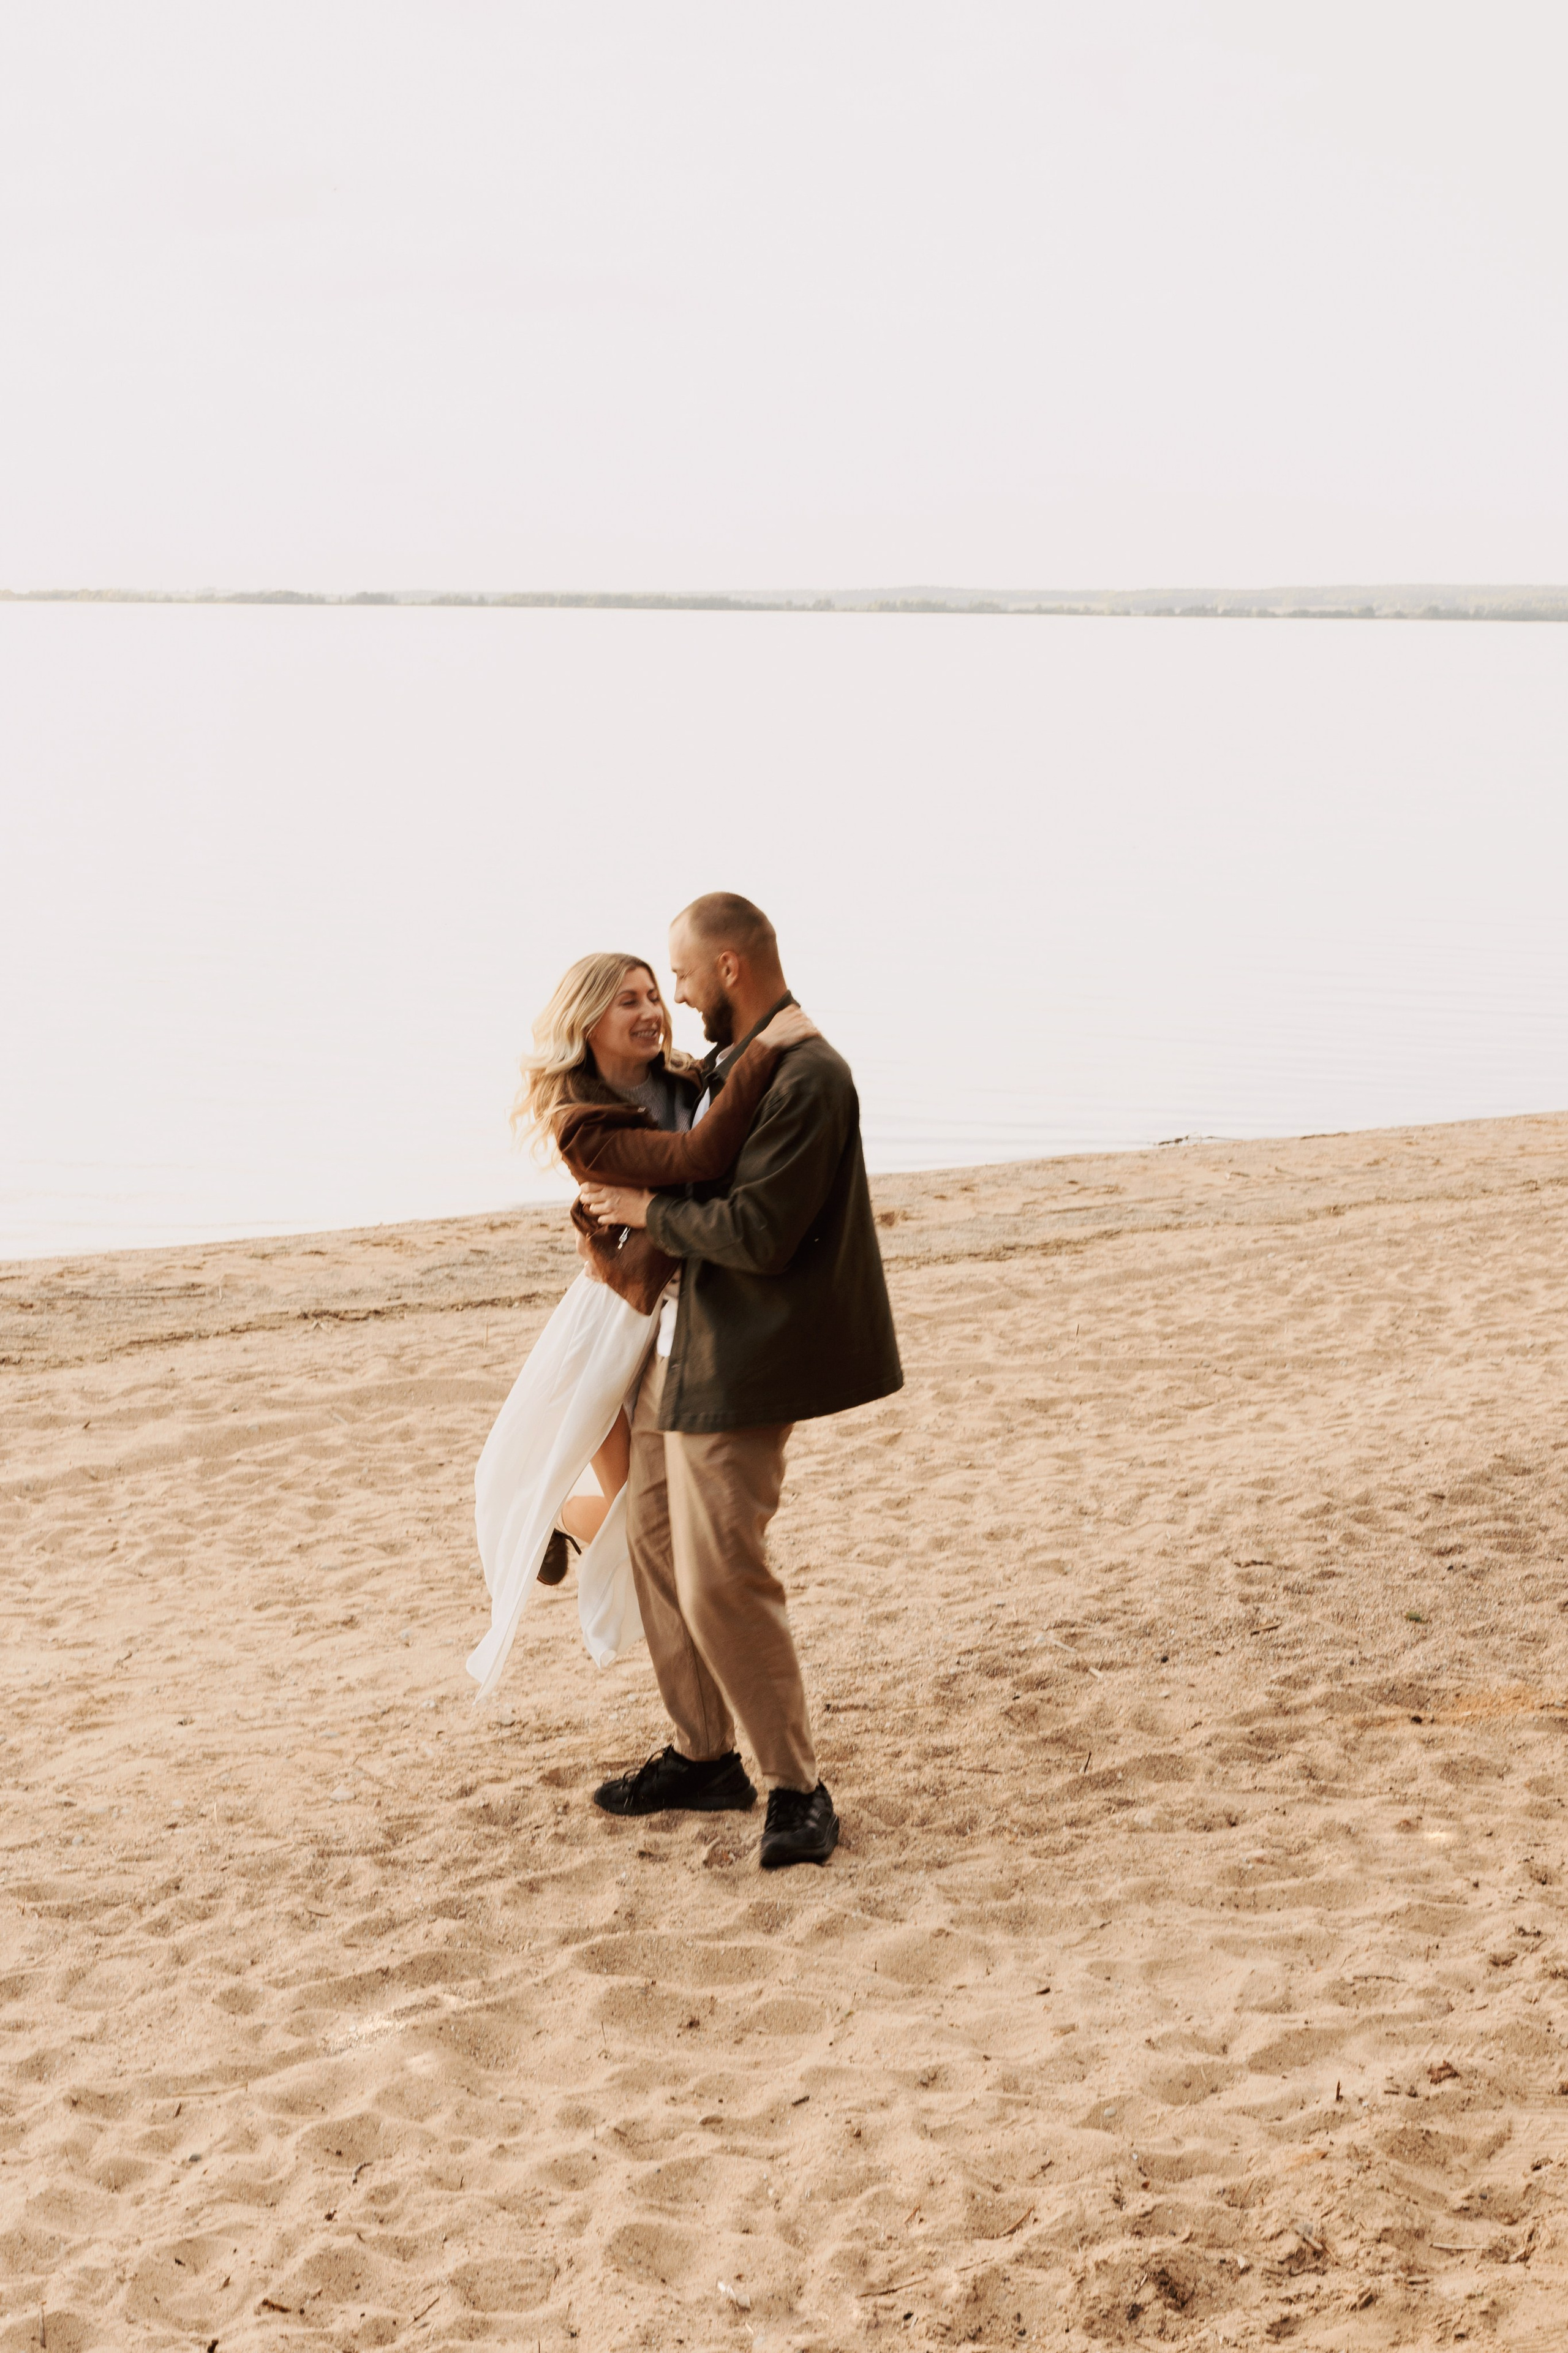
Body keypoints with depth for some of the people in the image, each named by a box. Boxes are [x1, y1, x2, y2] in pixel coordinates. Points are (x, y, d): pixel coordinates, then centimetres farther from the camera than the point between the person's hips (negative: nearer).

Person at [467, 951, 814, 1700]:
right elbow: (698, 1158, -36)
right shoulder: (582, 1127, -21)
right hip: (623, 1320, -6)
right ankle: (554, 1519, 39)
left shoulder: (687, 1085, -3)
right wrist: (766, 1051, -36)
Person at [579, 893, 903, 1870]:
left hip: (742, 1363, -11)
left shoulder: (807, 1078, -22)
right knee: (657, 1537, 17)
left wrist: (650, 1209, -14)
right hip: (684, 1341, 11)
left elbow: (756, 1235, -26)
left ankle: (797, 1788, 4)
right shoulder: (734, 1063, 10)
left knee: (721, 1577, -10)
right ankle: (704, 1755, 29)